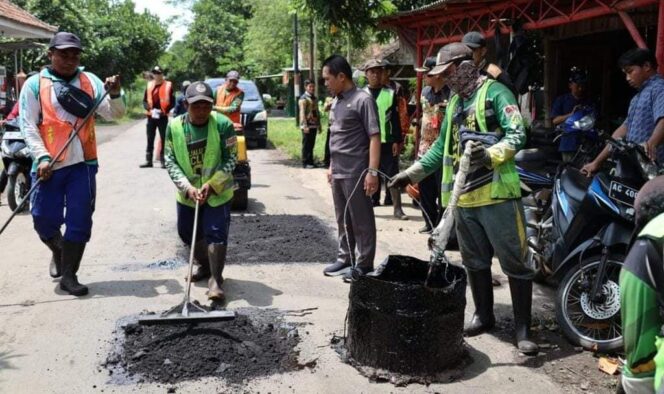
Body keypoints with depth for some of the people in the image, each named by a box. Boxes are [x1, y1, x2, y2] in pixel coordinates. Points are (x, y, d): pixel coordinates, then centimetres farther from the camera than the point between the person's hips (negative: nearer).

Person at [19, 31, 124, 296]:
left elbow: (113, 114, 4)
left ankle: (68, 275, 15)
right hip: (50, 165, -1)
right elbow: (28, 125, -3)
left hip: (83, 163, 2)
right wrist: (42, 157, -15)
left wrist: (115, 94, -16)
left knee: (80, 221, 3)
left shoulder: (90, 81, 7)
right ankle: (58, 252, 36)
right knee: (45, 220, 4)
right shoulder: (35, 84, 1)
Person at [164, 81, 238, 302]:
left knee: (216, 233, -9)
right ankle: (205, 266, 39)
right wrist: (188, 187, -19)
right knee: (187, 233, 15)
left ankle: (215, 280, 1)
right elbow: (170, 161, -7)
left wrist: (211, 184, -22)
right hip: (187, 192, 4)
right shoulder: (174, 126, -9)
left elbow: (230, 159, -13)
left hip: (218, 192, -4)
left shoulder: (223, 125, -16)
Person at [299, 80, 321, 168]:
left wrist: (319, 125, 18)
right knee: (306, 145, -3)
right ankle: (305, 163, 2)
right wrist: (305, 126, -22)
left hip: (314, 125, 7)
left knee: (311, 144, 11)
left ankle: (310, 162, 17)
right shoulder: (303, 98, -9)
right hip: (307, 126, -7)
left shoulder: (314, 98, 17)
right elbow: (302, 113, -15)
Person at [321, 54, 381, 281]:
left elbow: (374, 137, -15)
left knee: (361, 220, 2)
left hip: (356, 172, -8)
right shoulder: (336, 101, 12)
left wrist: (372, 171, -20)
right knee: (343, 219, 15)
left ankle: (365, 264, 11)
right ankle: (344, 258, 27)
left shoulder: (363, 100, -12)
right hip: (338, 171, 8)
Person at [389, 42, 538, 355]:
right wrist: (412, 173, 19)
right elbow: (442, 146, 25)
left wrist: (490, 155, -33)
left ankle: (523, 328, 7)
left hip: (497, 193, -8)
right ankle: (483, 315, 31)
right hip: (463, 196, 8)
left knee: (515, 263, -1)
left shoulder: (495, 92, -6)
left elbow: (517, 135, -16)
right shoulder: (454, 102, 18)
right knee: (474, 262, 16)